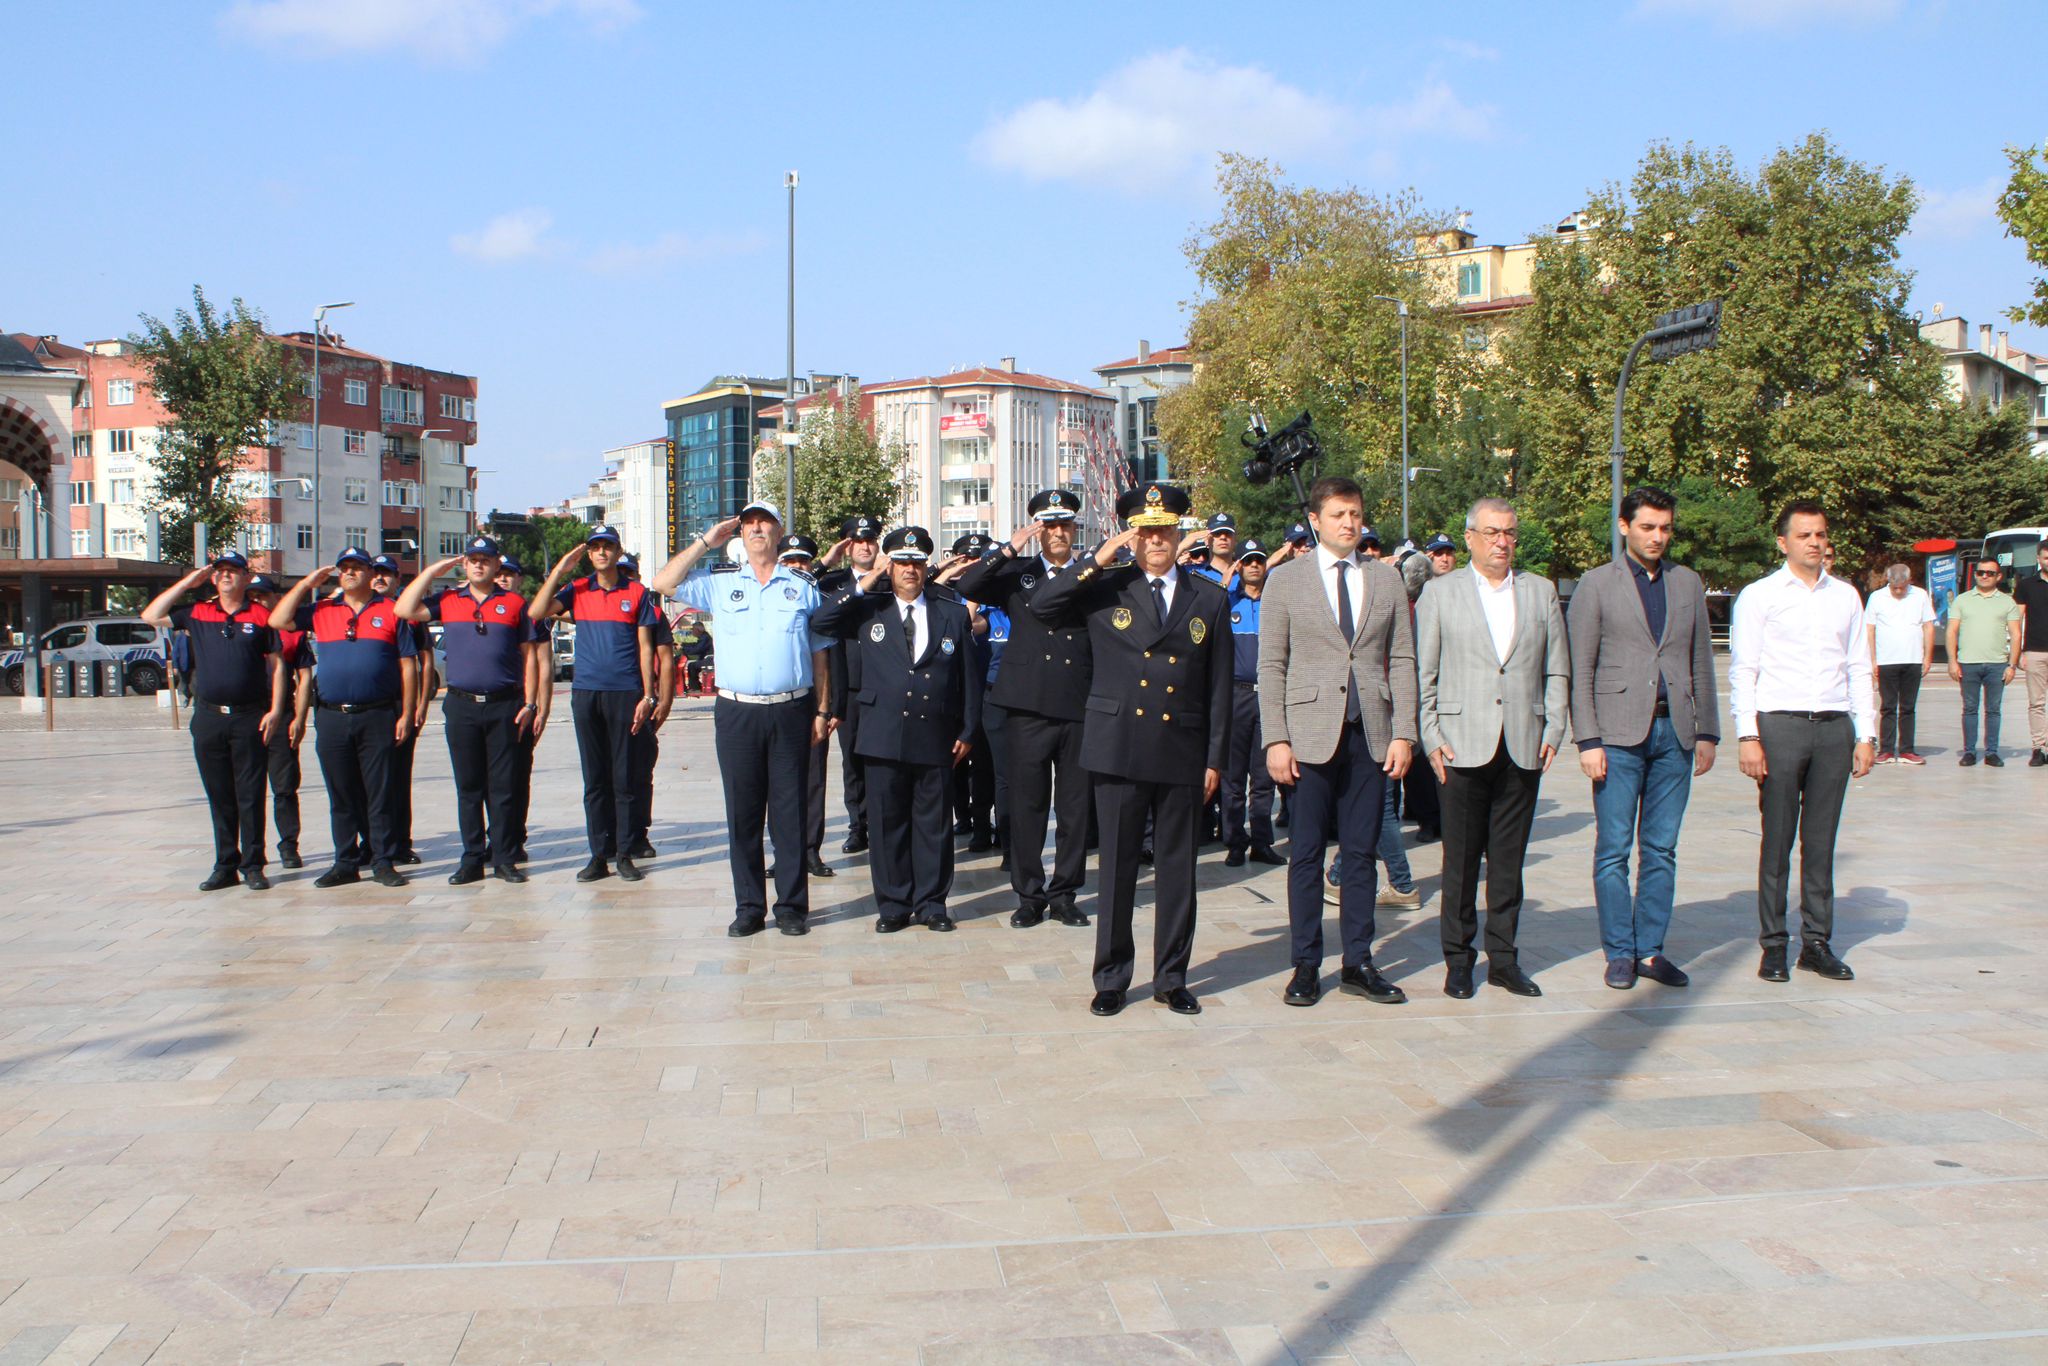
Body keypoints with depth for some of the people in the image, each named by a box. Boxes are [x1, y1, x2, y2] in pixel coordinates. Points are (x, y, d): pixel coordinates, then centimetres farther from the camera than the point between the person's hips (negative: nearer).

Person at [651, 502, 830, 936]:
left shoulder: (802, 589, 9)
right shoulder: (720, 586, 11)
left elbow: (820, 655, 10)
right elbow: (663, 583, 3)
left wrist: (822, 711, 5)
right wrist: (705, 542, 5)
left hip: (791, 712, -1)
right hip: (737, 714, 1)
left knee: (789, 812, 3)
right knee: (742, 813, 5)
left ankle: (792, 905, 10)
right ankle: (749, 907, 13)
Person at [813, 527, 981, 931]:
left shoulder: (953, 613, 9)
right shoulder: (867, 610, 8)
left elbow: (969, 675, 9)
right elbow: (819, 624, -6)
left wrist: (967, 731, 4)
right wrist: (863, 586, -8)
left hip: (935, 738, 0)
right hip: (884, 736, 0)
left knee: (934, 823, 7)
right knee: (887, 823, 5)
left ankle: (931, 903, 17)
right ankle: (893, 904, 15)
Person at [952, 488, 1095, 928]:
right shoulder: (1017, 574, 9)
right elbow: (966, 586, -7)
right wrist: (1010, 548, -11)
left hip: (1079, 710, 1)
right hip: (1028, 709, -1)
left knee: (1075, 807, 6)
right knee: (1026, 805, 5)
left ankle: (1064, 893, 18)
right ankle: (1029, 894, 16)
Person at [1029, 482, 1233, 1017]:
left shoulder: (1209, 599, 7)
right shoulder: (1105, 589, 3)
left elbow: (1218, 687, 7)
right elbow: (1039, 604, -8)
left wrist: (1215, 760, 3)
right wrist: (1099, 561, -12)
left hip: (1183, 752, 1)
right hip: (1118, 748, -1)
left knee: (1177, 868, 9)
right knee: (1117, 867, 6)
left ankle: (1172, 978, 21)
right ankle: (1111, 978, 18)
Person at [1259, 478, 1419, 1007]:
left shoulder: (1385, 579, 10)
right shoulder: (1286, 580, 3)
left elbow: (1402, 660, 9)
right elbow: (1271, 665, 0)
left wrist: (1403, 733, 0)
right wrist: (1276, 739, -7)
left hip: (1371, 735, 2)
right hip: (1311, 735, -2)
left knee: (1362, 853, 7)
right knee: (1306, 854, 2)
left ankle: (1358, 963, 16)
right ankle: (1306, 966, 12)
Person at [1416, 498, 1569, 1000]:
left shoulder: (1541, 591, 12)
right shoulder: (1440, 592, 5)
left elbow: (1557, 671, 12)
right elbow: (1423, 673, 3)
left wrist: (1553, 731, 3)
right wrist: (1431, 739, -5)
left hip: (1523, 747, 2)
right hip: (1462, 746, -2)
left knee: (1509, 859, 7)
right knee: (1461, 858, 3)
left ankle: (1503, 958, 17)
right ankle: (1458, 959, 13)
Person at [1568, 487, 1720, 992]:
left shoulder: (1688, 583, 13)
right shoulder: (1597, 584, 1)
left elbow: (1701, 663, 16)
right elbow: (1580, 670, -2)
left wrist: (1706, 732, 10)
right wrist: (1588, 740, -9)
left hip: (1675, 732, 4)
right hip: (1619, 733, -3)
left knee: (1661, 850, 7)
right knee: (1613, 849, -1)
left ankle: (1651, 950, 16)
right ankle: (1620, 953, 9)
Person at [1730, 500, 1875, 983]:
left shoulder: (1846, 596, 14)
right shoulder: (1759, 596, 2)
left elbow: (1859, 669, 15)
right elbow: (1743, 670, -1)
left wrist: (1866, 734, 8)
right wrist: (1747, 736, -9)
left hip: (1835, 726, 3)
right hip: (1779, 724, -3)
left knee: (1822, 839, 6)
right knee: (1777, 840, 0)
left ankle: (1817, 942, 13)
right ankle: (1773, 944, 7)